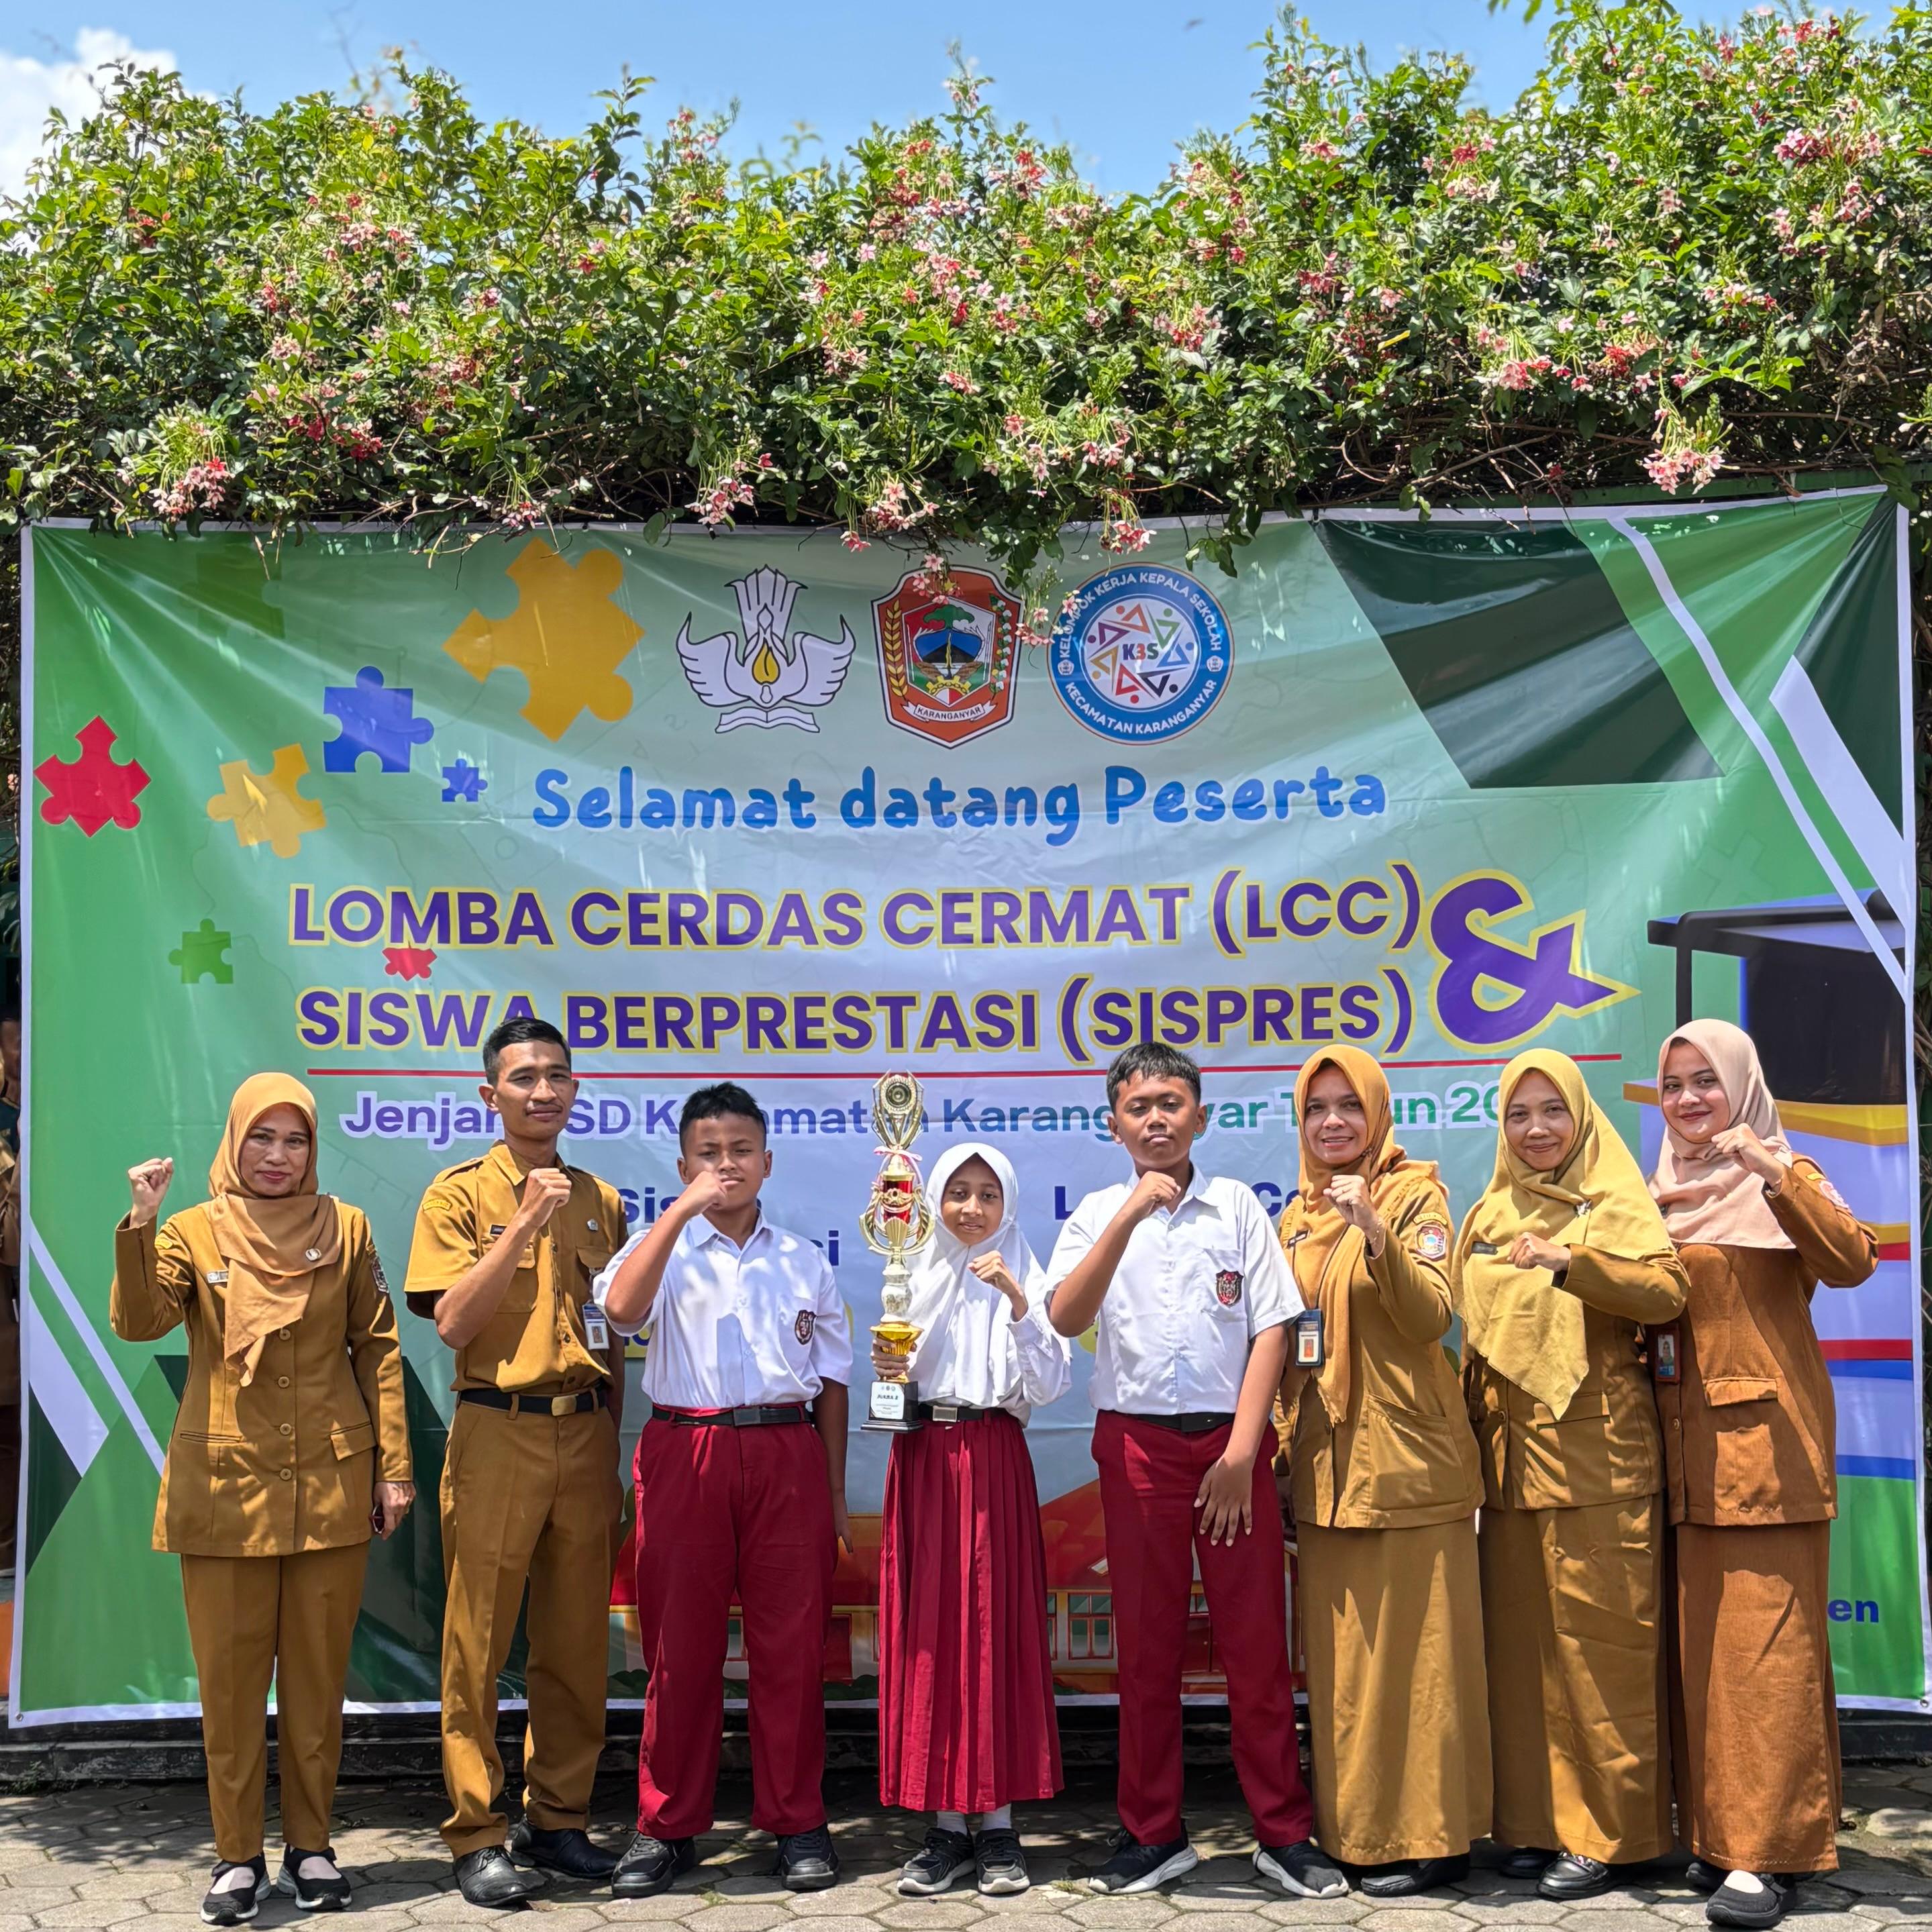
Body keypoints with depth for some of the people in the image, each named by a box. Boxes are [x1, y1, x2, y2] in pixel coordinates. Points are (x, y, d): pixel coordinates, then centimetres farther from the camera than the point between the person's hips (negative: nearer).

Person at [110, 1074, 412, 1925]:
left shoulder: (346, 1229, 4)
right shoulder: (193, 1233, 2)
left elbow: (379, 1352, 5)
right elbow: (137, 1322, -14)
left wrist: (393, 1466, 1)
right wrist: (139, 1225, -27)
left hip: (330, 1485, 1)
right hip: (225, 1485, -1)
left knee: (318, 1672, 8)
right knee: (230, 1674, 4)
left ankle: (309, 1848, 20)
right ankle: (237, 1857, 17)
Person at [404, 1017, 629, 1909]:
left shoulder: (599, 1199, 11)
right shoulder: (460, 1193, -1)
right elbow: (454, 1322, -12)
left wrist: (613, 1449, 10)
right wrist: (525, 1223, -16)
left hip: (585, 1435, 4)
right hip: (497, 1434, -4)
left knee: (577, 1641, 9)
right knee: (479, 1643, 0)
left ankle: (558, 1818, 21)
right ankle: (477, 1834, 9)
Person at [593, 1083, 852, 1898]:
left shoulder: (804, 1260, 13)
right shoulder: (662, 1246, 6)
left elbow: (830, 1380, 14)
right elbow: (621, 1308, -16)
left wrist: (835, 1493, 10)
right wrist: (683, 1211, -17)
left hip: (787, 1457, 1)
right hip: (685, 1455, -1)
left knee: (791, 1644, 4)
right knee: (679, 1645, 4)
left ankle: (797, 1823, 16)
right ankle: (668, 1826, 17)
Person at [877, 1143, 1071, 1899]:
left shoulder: (1025, 1279, 3)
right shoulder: (915, 1280, 11)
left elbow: (1048, 1384, -8)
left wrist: (1019, 1303, -18)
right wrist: (888, 1370, -7)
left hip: (993, 1461, -3)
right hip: (921, 1461, 3)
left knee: (995, 1627, -2)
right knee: (927, 1632, 1)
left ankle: (997, 1823, 7)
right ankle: (947, 1825, 9)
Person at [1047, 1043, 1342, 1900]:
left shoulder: (1237, 1206, 2)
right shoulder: (1098, 1215, 3)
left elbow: (1271, 1329, 0)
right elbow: (1066, 1318, -13)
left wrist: (1240, 1451, -8)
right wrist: (1130, 1214, -21)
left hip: (1230, 1442, 0)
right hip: (1136, 1445, 1)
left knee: (1256, 1642, 3)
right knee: (1146, 1645, 8)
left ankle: (1284, 1833, 14)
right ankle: (1153, 1834, 19)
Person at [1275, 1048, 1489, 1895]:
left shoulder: (1414, 1195, -4)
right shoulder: (1298, 1217, 13)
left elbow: (1432, 1317, -17)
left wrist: (1376, 1233, -30)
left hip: (1404, 1460, -6)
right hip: (1324, 1464, 6)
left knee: (1410, 1651, -2)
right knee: (1338, 1655, 10)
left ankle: (1426, 1835, 7)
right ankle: (1350, 1827, 19)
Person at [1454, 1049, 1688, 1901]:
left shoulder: (1613, 1202, 0)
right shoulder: (1490, 1217, 15)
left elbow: (1665, 1290, -16)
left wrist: (1567, 1261, -27)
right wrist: (1474, 1439, 14)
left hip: (1594, 1455, -5)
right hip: (1510, 1456, 5)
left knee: (1597, 1642, -3)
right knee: (1519, 1640, 7)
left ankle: (1607, 1832, 5)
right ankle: (1535, 1819, 16)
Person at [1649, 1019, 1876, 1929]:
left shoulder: (1780, 1177, -1)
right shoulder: (1663, 1193, 16)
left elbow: (1851, 1261, -19)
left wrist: (1774, 1177, -28)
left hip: (1764, 1439, -6)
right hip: (1687, 1445, 6)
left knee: (1765, 1644, -7)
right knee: (1698, 1641, 8)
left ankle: (1768, 1852, -4)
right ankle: (1715, 1830, 16)